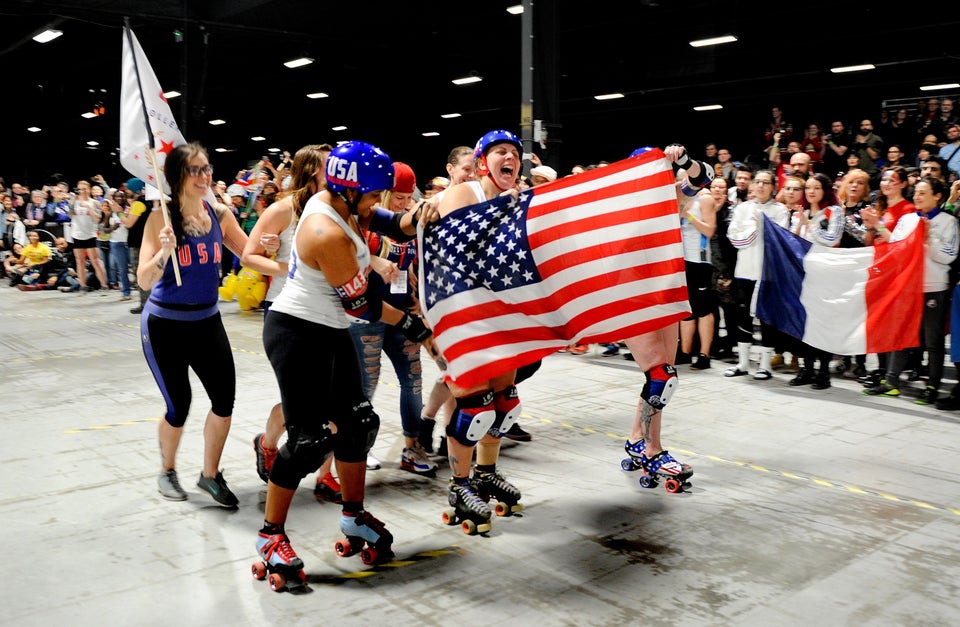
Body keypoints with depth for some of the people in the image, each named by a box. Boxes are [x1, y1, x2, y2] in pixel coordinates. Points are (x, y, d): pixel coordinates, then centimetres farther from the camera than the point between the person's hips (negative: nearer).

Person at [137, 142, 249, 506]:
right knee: (179, 406, 3)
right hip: (165, 325, -4)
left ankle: (210, 475, 19)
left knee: (225, 398, -2)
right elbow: (144, 281, -17)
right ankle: (167, 472, 32)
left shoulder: (220, 216, -2)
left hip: (207, 321, 4)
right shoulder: (161, 219, -14)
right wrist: (165, 251, -35)